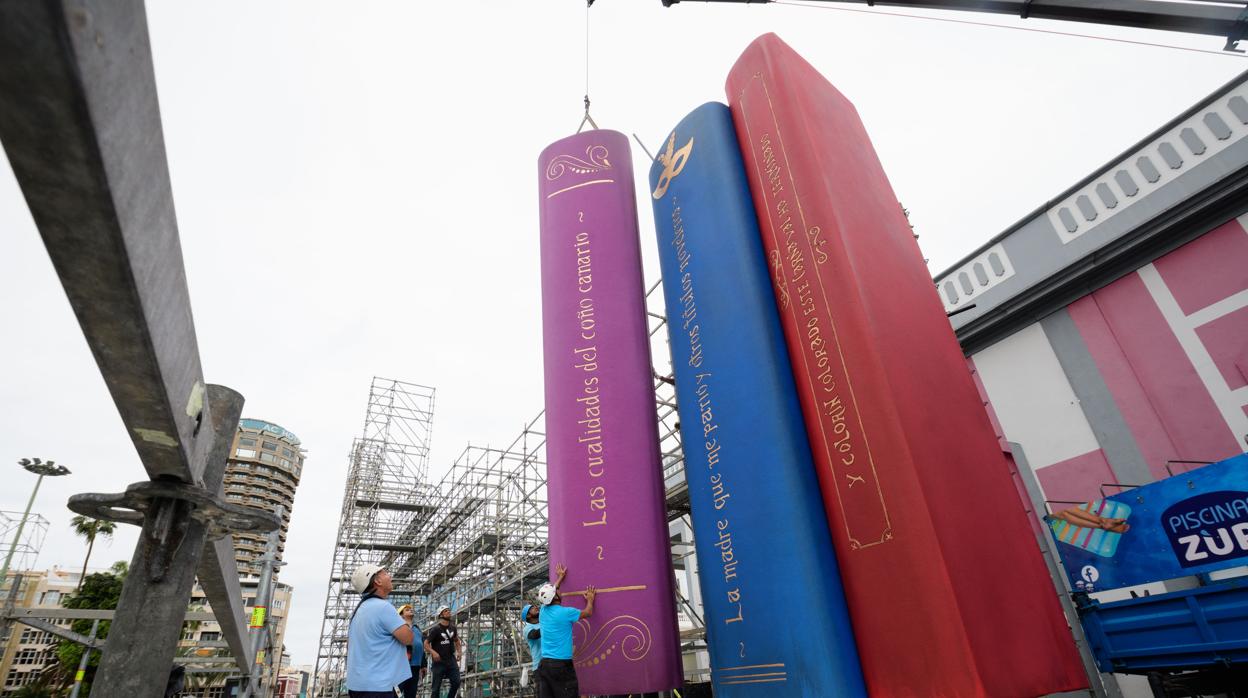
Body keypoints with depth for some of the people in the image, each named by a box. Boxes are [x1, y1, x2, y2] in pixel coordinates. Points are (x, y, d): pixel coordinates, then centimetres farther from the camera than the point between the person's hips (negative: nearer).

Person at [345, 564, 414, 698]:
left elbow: (350, 645, 21)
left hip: (357, 682, 10)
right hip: (376, 685, -10)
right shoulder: (383, 606, -18)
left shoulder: (359, 609, 13)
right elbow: (408, 638, -18)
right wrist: (407, 625, 2)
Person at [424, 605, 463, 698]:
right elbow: (426, 644, -13)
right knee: (436, 686, 2)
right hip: (439, 661, -5)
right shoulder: (435, 629, -10)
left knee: (456, 682, -1)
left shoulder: (452, 627, 8)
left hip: (451, 660, 5)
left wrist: (459, 651, 7)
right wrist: (433, 652, -29)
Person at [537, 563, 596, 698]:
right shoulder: (565, 612, -11)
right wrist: (590, 599, 25)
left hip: (543, 664, 6)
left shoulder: (543, 611, 7)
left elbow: (550, 594, 28)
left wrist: (560, 577, 40)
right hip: (562, 664, -6)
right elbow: (588, 612, 6)